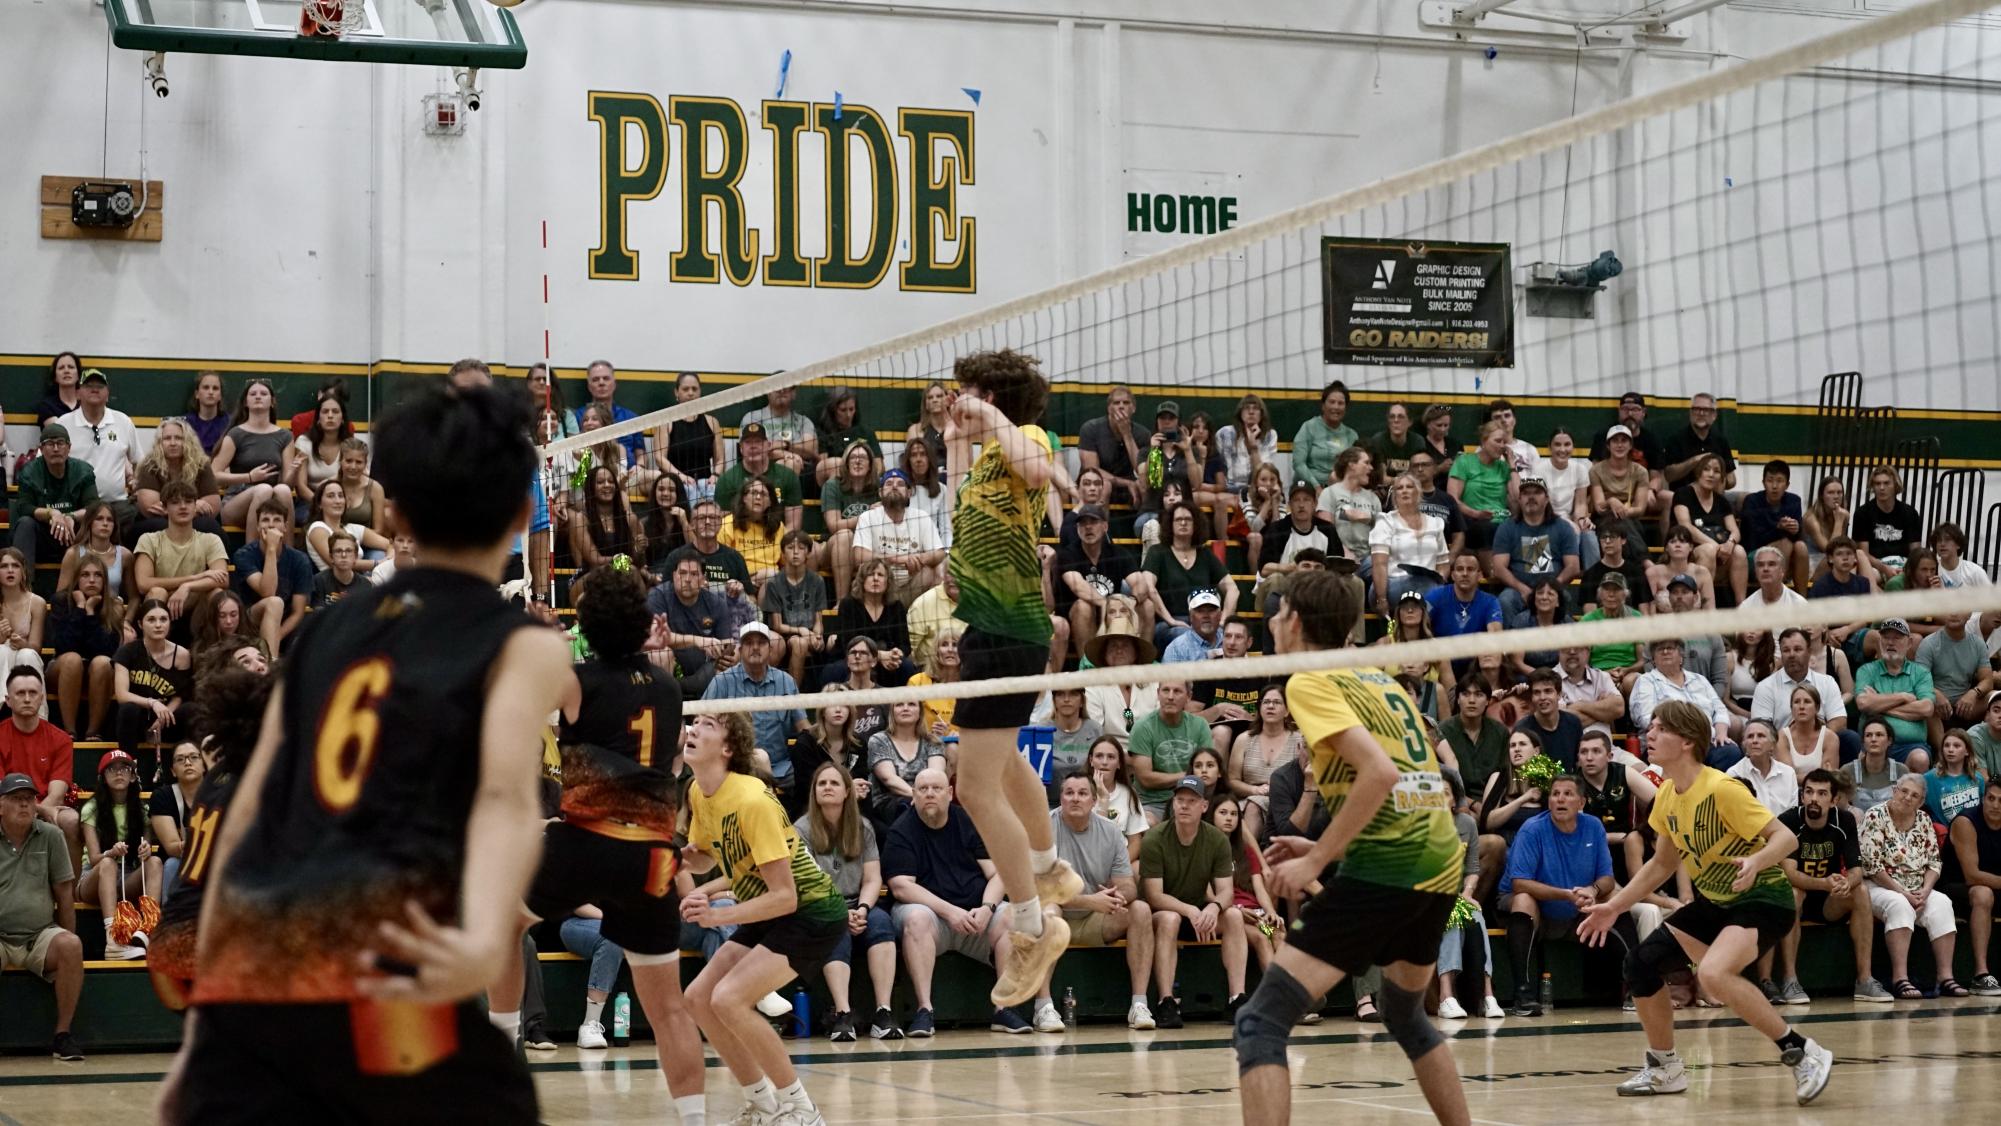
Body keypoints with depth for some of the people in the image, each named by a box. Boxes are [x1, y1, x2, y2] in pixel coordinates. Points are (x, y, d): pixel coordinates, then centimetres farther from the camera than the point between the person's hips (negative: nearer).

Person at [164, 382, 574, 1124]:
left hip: (248, 970, 5)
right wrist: (488, 940, -32)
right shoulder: (525, 647, 8)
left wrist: (201, 1028, 27)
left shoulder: (326, 632, 23)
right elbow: (505, 797, -13)